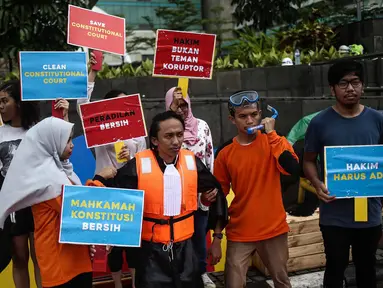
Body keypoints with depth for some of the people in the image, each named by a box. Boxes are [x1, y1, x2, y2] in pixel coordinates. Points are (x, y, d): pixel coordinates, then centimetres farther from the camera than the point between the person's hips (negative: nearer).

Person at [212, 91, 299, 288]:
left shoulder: (274, 142, -3)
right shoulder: (225, 153, -3)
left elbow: (292, 169, -22)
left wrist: (271, 134, -21)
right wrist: (217, 236, 4)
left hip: (274, 229, 1)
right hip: (239, 233, 0)